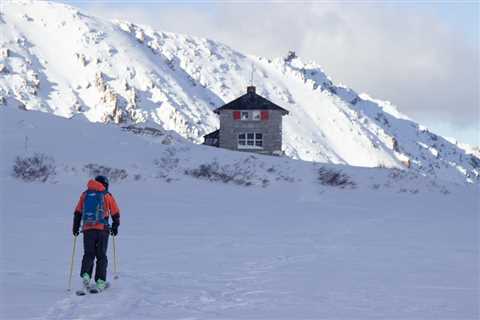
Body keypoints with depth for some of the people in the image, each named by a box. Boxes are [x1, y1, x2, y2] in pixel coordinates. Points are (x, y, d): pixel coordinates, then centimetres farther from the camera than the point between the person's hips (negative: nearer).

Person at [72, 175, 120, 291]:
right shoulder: (107, 195, 5)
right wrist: (115, 227, 21)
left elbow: (78, 212, 10)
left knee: (88, 254, 7)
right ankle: (100, 281, 0)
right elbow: (115, 213, 8)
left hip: (87, 229, 2)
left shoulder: (85, 194, 12)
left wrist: (75, 227, 17)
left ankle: (85, 274, -17)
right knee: (101, 255, 6)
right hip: (102, 228, -2)